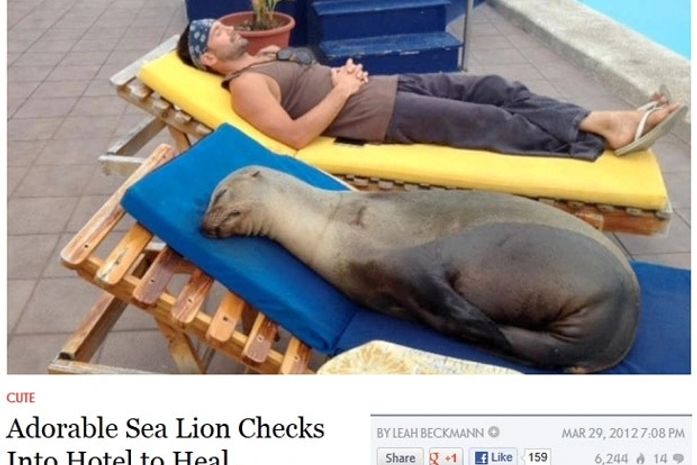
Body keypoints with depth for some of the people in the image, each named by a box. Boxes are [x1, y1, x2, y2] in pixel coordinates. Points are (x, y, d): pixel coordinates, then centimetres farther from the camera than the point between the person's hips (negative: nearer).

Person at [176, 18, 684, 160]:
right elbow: (295, 135, -20)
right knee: (489, 122, -14)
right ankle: (597, 132, -8)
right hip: (379, 113, -9)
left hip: (387, 84, 9)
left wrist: (347, 72, 7)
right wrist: (341, 92, -14)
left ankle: (608, 121, -6)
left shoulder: (265, 62, 22)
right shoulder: (246, 85, -6)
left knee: (495, 87, -4)